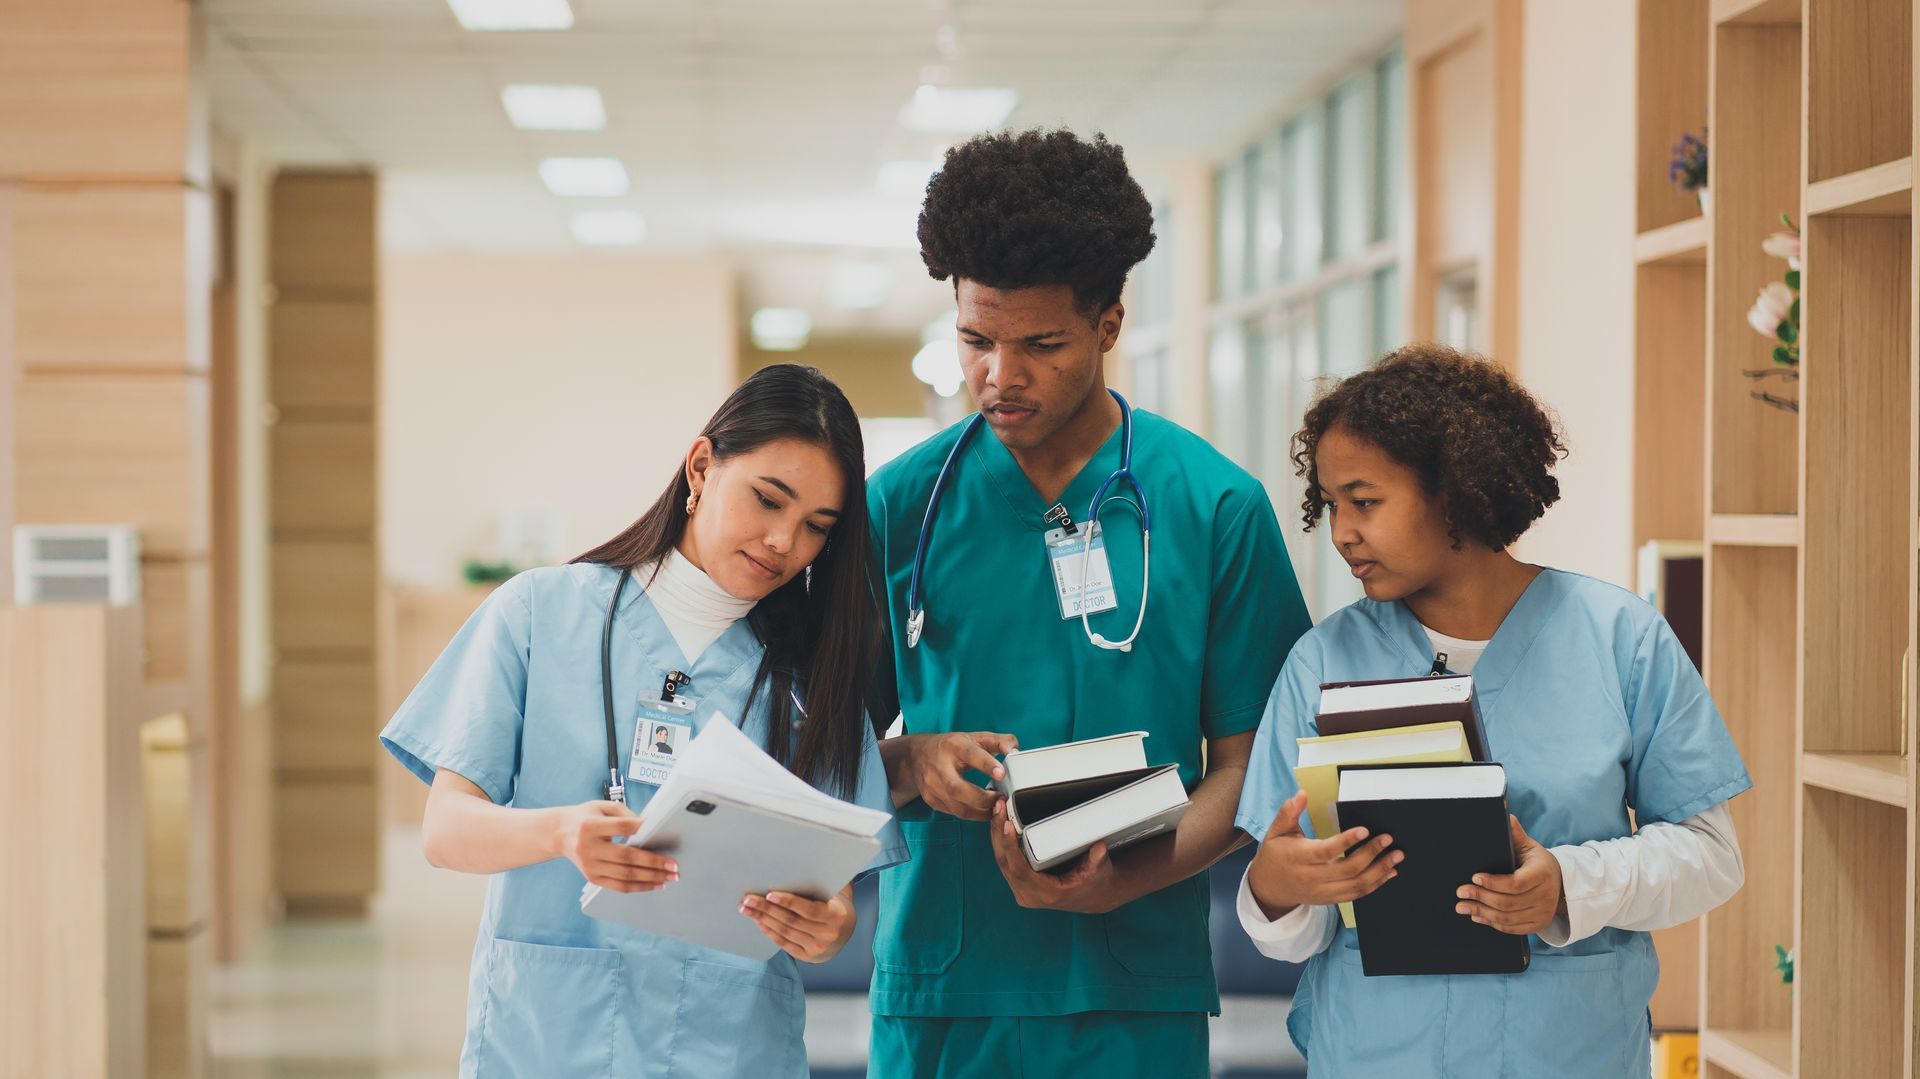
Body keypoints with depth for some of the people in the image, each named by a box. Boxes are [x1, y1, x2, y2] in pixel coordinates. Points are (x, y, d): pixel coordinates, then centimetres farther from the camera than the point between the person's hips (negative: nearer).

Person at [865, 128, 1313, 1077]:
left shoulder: (1218, 506, 0)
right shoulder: (903, 503, 4)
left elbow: (1245, 761, 1)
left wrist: (1119, 883, -15)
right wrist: (911, 764, -13)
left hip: (1132, 996, -1)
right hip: (937, 984, 1)